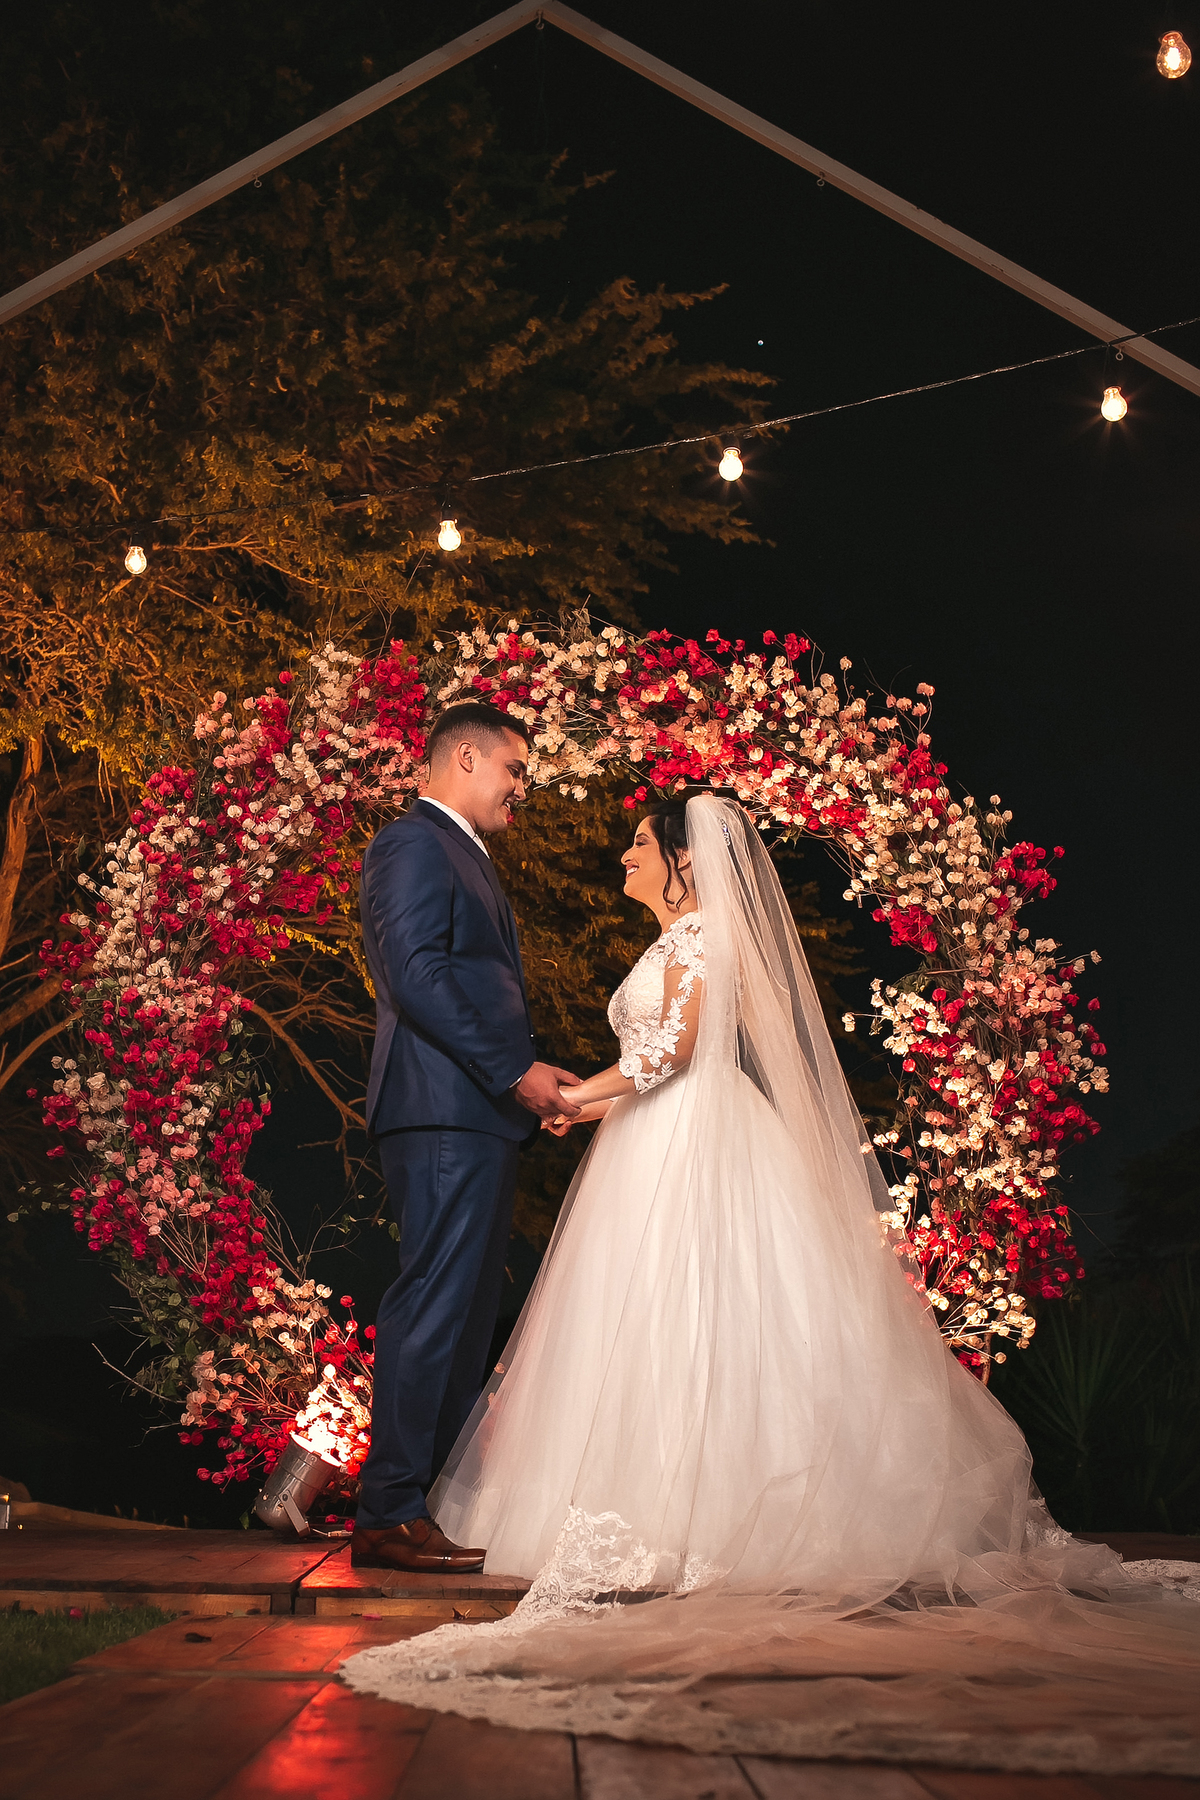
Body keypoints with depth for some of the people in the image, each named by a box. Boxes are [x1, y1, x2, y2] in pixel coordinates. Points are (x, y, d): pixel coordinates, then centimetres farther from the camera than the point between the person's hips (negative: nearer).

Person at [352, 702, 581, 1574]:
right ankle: (390, 1516, -7)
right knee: (435, 1301, -11)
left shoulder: (466, 859, 26)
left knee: (469, 1309, 10)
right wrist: (516, 1069, -18)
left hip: (482, 1115, 11)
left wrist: (533, 1077, 14)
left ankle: (441, 1494, 16)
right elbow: (417, 976, -17)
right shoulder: (413, 845, -6)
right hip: (444, 1111, -11)